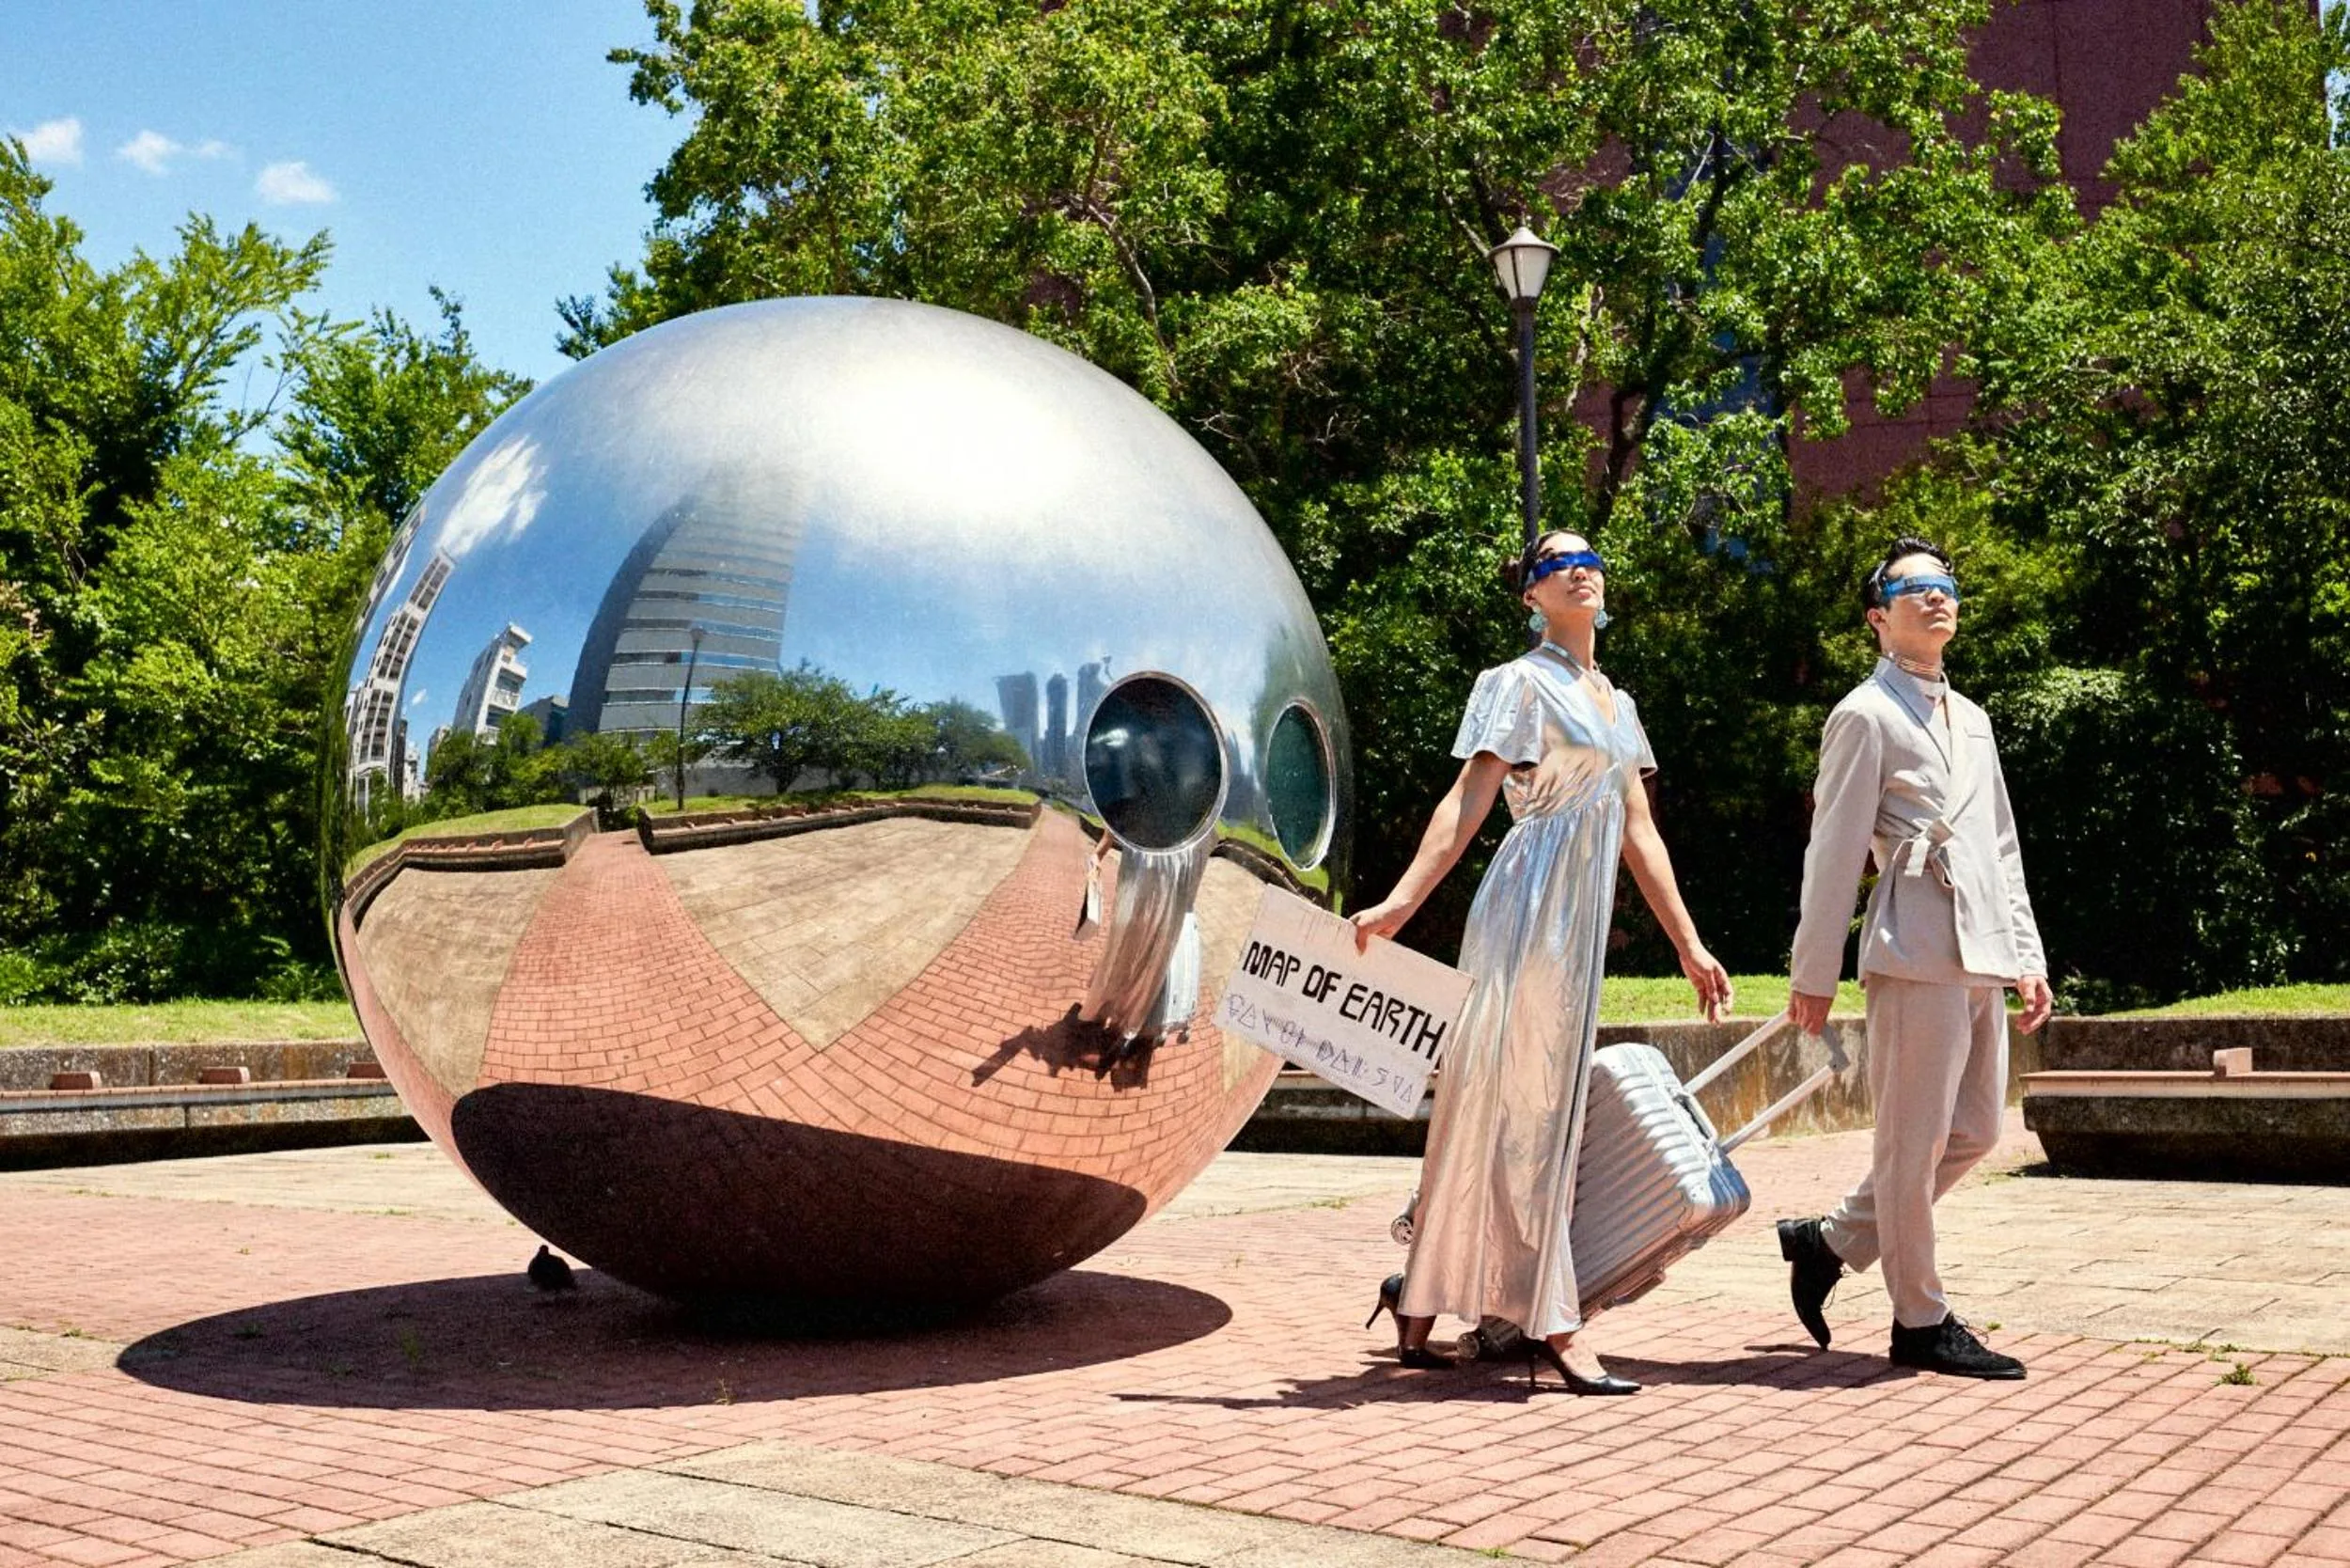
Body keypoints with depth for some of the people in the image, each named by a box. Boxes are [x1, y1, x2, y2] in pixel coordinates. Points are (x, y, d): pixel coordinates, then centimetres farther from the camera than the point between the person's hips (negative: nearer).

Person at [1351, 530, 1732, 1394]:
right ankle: (1550, 1323, -4)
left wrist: (1689, 944, 17)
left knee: (1504, 1105, 9)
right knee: (1521, 1104, -6)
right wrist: (1399, 902, -24)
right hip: (1531, 908, -8)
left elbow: (1638, 833, 19)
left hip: (1581, 921, 8)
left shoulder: (1615, 702, 20)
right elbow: (1467, 802, -13)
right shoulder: (1519, 683, -3)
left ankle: (1420, 1298, 17)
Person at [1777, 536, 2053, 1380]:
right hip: (1917, 951, -8)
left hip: (1981, 955, 9)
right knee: (1914, 1143, -2)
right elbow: (1833, 852, -7)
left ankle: (1828, 1241, 24)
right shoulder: (1866, 716, -3)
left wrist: (2026, 954, 15)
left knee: (1974, 1132, 11)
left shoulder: (1971, 719, 22)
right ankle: (1921, 1323, 8)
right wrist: (1813, 974, -8)